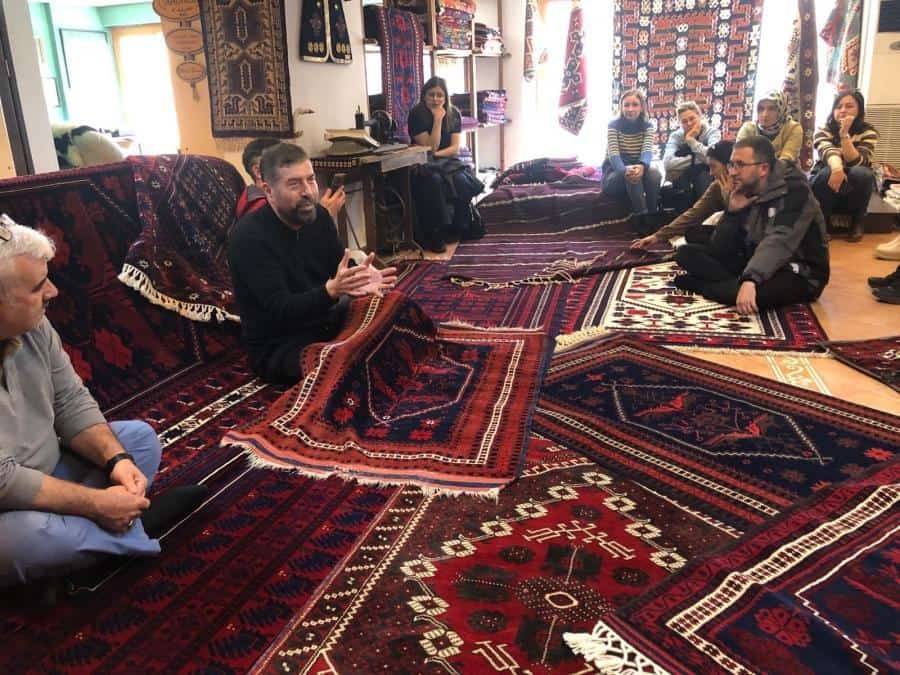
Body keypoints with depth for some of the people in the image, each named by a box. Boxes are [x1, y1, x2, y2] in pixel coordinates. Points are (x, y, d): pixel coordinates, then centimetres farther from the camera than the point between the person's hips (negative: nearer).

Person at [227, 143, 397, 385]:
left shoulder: (318, 215, 0)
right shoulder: (248, 236, -21)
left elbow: (340, 270, 1)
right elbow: (280, 311, -26)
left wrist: (359, 281, -24)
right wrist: (331, 290, -42)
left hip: (324, 322, 7)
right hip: (277, 347, -7)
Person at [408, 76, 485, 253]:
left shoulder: (453, 114, 2)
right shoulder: (417, 114, -10)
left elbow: (455, 148, -3)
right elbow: (431, 147, -15)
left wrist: (437, 154, -20)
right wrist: (437, 120, -21)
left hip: (447, 160, 3)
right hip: (424, 163, -3)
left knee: (462, 181, -28)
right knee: (434, 181, -36)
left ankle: (460, 228, -8)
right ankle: (433, 234, -29)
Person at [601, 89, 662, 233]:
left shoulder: (647, 126, 0)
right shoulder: (614, 125, -8)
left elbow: (647, 151, -19)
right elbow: (613, 154, -22)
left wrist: (641, 166, -45)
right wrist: (625, 170, -46)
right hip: (613, 176, -2)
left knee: (654, 174, -30)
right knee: (630, 173, -36)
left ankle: (652, 219, -21)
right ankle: (642, 220, -33)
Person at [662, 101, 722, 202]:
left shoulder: (712, 132, -7)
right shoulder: (676, 136, -4)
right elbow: (667, 164, -22)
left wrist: (691, 140, -22)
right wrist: (695, 159, -24)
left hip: (708, 178, -2)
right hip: (682, 181, 2)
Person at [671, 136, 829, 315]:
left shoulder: (795, 191, -16)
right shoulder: (744, 192, 2)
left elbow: (778, 242, -33)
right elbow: (719, 250, -1)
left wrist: (749, 280, -47)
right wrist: (732, 212, -15)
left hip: (798, 274, -6)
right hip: (753, 264, 6)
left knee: (756, 291, -41)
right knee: (686, 253, -4)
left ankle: (698, 284, -14)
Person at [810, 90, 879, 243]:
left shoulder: (868, 132, -9)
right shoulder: (823, 130, -8)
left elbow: (856, 163, -25)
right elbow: (827, 151, -31)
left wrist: (844, 134, -33)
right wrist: (836, 168, -53)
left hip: (854, 190, 0)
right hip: (827, 185, 0)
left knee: (861, 173, -32)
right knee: (828, 172, -33)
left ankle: (857, 222, -12)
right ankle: (822, 222, -15)